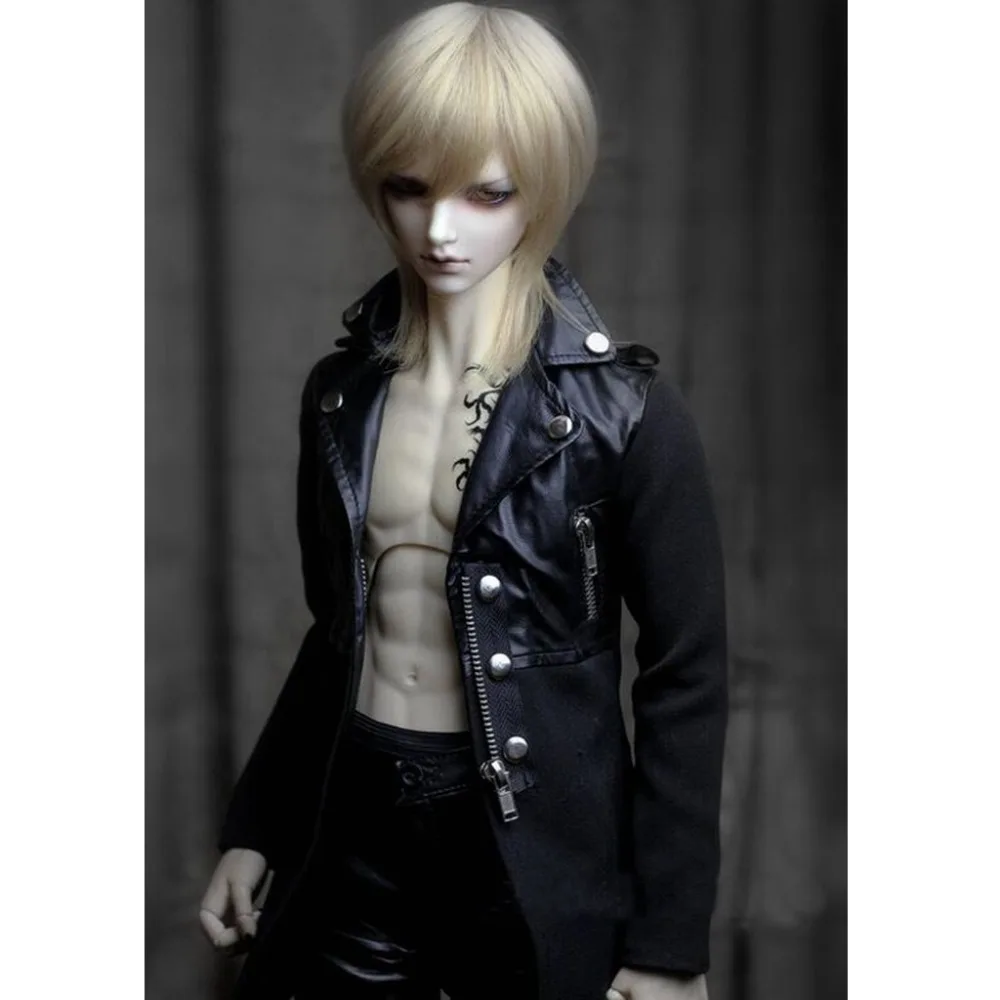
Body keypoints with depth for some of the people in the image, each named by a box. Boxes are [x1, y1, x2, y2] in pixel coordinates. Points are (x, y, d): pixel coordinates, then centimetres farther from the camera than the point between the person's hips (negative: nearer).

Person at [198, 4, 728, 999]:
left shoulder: (622, 410, -13)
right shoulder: (342, 390, 2)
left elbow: (686, 678, -9)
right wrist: (254, 826, 13)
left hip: (535, 844, -4)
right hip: (354, 826, 4)